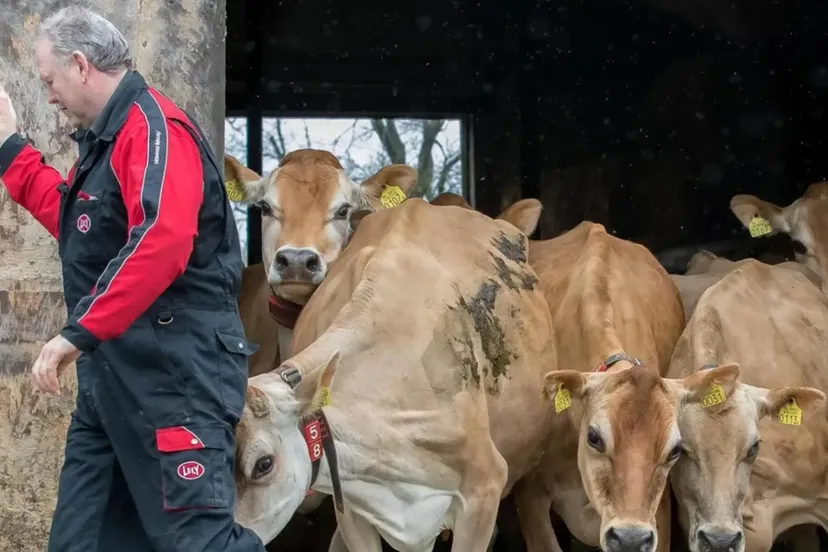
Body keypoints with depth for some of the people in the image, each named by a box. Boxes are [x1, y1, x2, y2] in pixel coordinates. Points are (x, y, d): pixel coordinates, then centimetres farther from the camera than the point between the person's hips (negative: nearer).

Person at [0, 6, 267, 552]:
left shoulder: (152, 126, -15)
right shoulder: (106, 137, 18)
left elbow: (160, 242, -32)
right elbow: (76, 223, 33)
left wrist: (79, 333, -30)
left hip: (175, 371, -11)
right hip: (116, 373, 11)